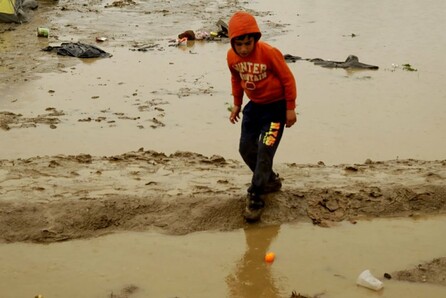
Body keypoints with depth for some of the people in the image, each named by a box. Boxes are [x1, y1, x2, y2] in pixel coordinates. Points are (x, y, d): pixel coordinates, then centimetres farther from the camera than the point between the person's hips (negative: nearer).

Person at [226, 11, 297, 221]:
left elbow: (288, 79, -16)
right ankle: (270, 181, 31)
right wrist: (237, 104, 12)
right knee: (246, 148, 8)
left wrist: (290, 109, -12)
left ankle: (256, 197, -4)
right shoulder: (232, 56, -10)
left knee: (265, 150, -14)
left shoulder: (269, 53, -26)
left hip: (275, 105, -6)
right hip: (254, 105, 6)